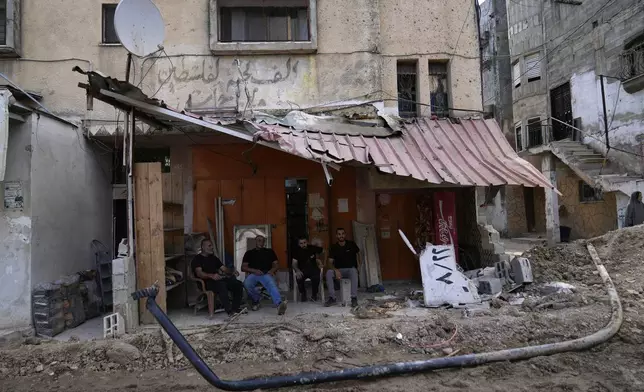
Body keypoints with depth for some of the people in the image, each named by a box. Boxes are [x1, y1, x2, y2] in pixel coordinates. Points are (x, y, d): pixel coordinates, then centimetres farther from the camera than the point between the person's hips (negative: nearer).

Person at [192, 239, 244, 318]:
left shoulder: (214, 258, 25)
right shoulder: (197, 259, 3)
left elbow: (224, 268, 20)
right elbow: (199, 273, -15)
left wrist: (233, 271, -3)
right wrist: (211, 276, -34)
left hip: (218, 279, 7)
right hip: (206, 282, -7)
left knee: (238, 284, -16)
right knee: (221, 285, -39)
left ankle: (235, 308, -14)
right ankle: (229, 311, -39)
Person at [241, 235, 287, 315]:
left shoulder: (269, 252, 24)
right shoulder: (249, 253, 21)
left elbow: (276, 264, 17)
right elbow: (243, 267, 11)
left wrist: (272, 270, -7)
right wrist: (254, 270, -8)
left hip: (266, 274, -1)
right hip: (253, 274, 1)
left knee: (272, 284, -37)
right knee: (247, 284, -35)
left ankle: (279, 304, -62)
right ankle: (256, 300, -7)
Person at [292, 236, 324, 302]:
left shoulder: (313, 248, 1)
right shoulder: (297, 251, 1)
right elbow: (294, 263, -4)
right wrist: (297, 270, -26)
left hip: (313, 269, 0)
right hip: (302, 270, 1)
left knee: (316, 278, -34)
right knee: (299, 278, -33)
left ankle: (314, 294, -5)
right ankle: (303, 294, -3)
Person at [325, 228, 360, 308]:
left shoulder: (351, 244, 0)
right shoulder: (333, 247, -1)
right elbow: (330, 262, -7)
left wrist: (359, 266, -4)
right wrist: (336, 270, -27)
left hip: (351, 269, -1)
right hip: (339, 270, 2)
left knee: (354, 271, -38)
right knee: (329, 272, -30)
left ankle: (354, 298, -36)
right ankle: (332, 298, -26)